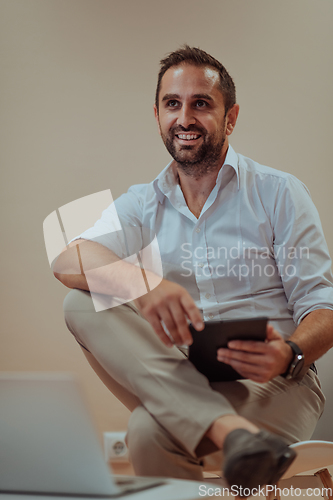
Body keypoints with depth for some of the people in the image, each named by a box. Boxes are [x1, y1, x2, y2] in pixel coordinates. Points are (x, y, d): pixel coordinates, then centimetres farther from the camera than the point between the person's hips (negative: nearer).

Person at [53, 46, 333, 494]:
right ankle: (231, 431, -38)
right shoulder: (141, 205, 11)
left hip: (274, 384, -5)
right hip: (179, 380, 5)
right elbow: (68, 261, -9)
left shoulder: (279, 193, 4)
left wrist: (289, 354, -26)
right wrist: (143, 283, -33)